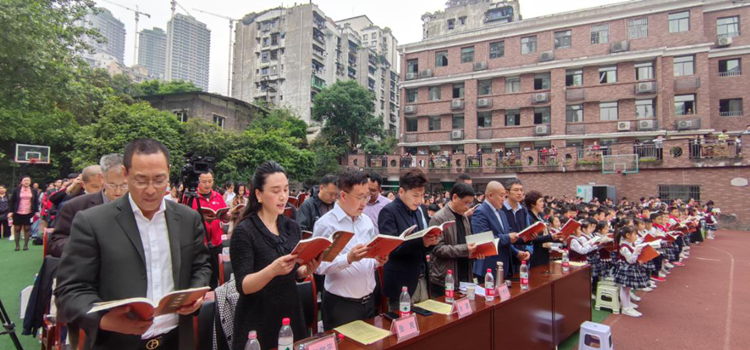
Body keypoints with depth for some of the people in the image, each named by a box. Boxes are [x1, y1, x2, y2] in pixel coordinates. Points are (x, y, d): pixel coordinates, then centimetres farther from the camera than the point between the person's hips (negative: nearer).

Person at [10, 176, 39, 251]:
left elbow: (36, 202, 6)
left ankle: (26, 245, 10)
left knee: (27, 229, 4)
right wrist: (11, 211, -3)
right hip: (18, 213, 0)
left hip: (29, 213, 0)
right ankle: (17, 245, 13)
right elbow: (12, 201, 2)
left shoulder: (34, 191, 5)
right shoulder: (16, 190, 1)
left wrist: (36, 211, 0)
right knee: (17, 229, 5)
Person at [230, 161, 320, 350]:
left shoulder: (292, 227, 1)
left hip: (290, 313, 5)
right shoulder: (244, 231, -16)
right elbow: (243, 286, -19)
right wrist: (272, 270, -36)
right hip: (258, 320, -5)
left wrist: (308, 269, -12)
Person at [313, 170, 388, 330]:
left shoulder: (366, 221, 7)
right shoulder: (325, 224, -14)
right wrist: (349, 258, -31)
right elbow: (320, 265, -19)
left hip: (368, 301, 6)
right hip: (340, 305, -6)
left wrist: (378, 261, -7)